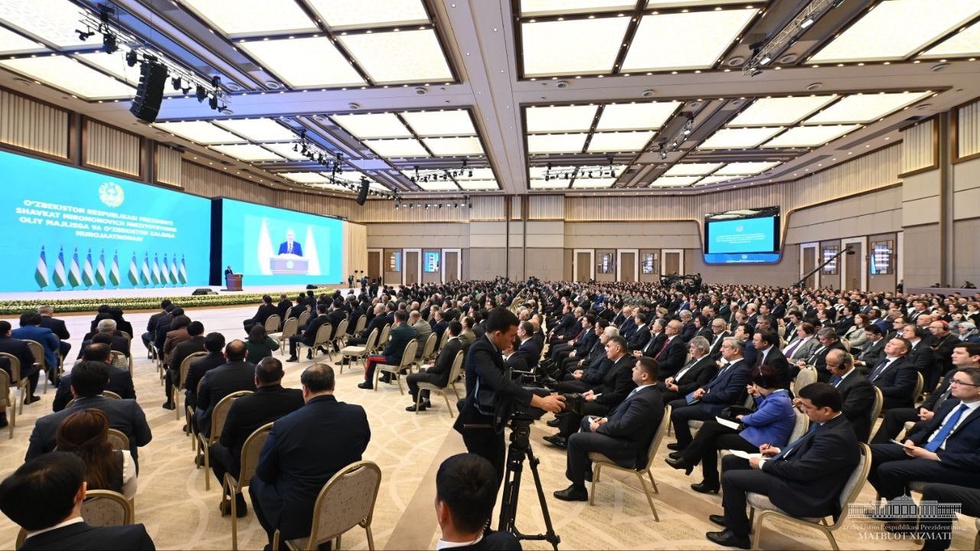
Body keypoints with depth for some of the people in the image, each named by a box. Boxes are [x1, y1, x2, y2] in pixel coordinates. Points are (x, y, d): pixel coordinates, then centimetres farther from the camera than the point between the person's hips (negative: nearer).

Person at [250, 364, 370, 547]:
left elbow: (264, 474, -6)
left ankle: (279, 543, 35)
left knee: (257, 481, 23)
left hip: (296, 519, -4)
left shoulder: (285, 425, -22)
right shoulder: (358, 414, -14)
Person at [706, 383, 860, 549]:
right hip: (798, 473, 10)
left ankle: (738, 534, 9)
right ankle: (733, 516, 26)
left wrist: (763, 464, -13)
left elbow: (800, 470, -27)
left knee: (730, 477, -13)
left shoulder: (836, 437, -29)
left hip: (804, 494, -10)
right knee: (730, 461, 9)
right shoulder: (830, 422, 2)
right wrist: (780, 451, 6)